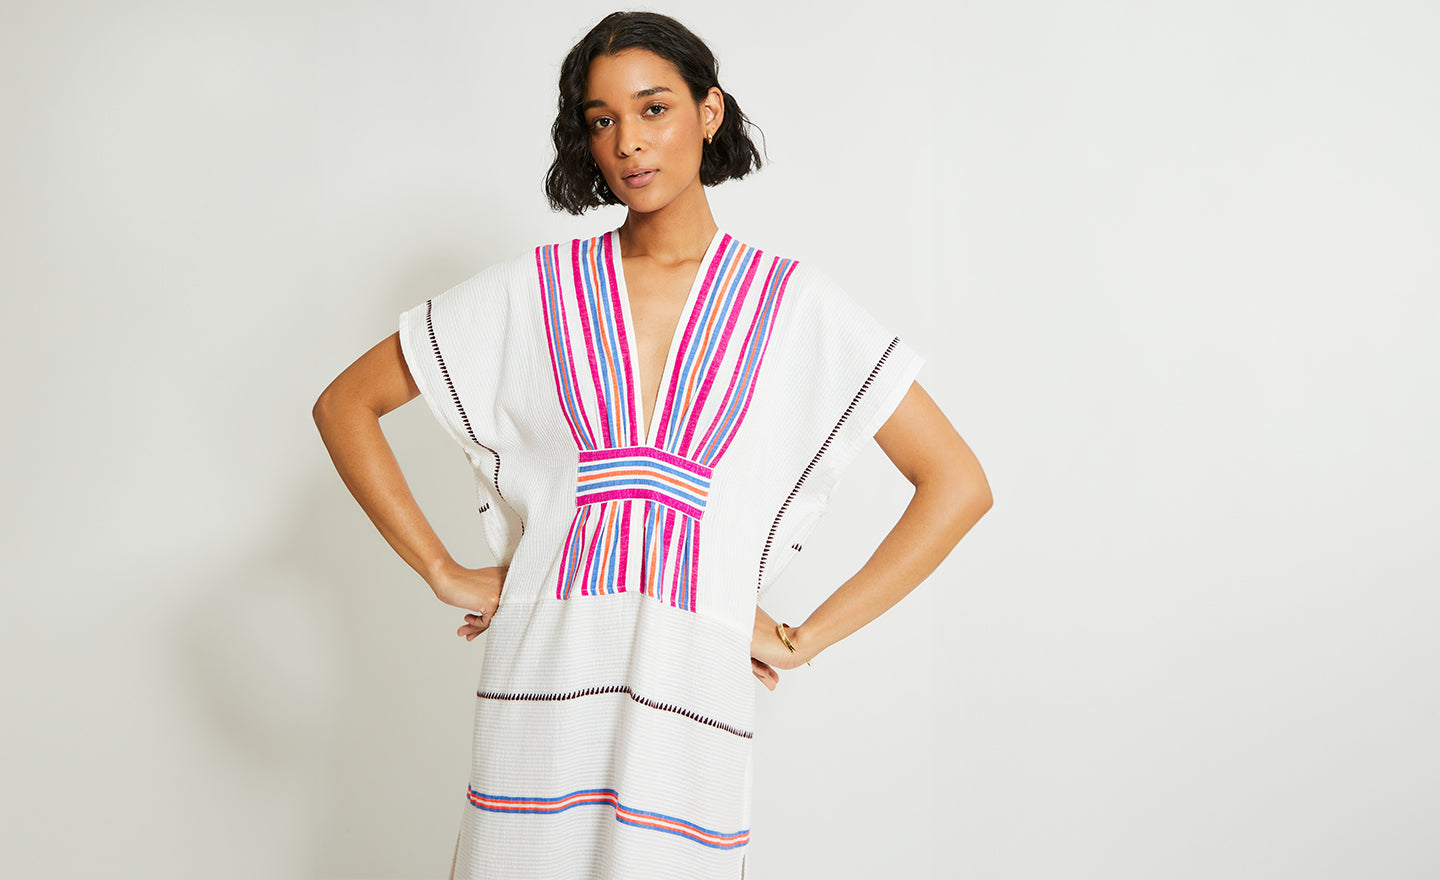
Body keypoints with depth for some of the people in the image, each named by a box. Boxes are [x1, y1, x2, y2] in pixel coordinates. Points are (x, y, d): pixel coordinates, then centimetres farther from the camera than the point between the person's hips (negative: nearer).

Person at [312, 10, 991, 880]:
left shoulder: (791, 301, 3)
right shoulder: (534, 290, 6)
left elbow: (959, 484, 2)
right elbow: (346, 404, 12)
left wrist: (805, 638, 0)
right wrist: (444, 573, 4)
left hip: (696, 685, -1)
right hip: (547, 674, 1)